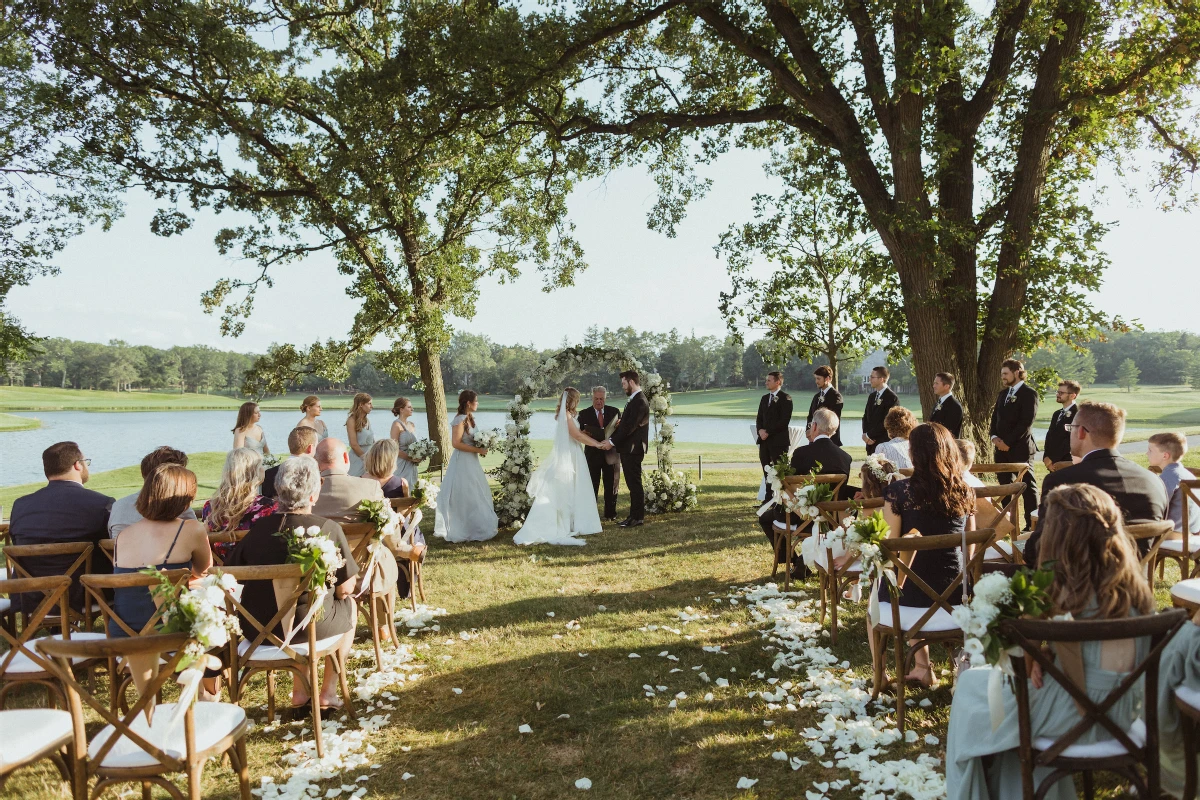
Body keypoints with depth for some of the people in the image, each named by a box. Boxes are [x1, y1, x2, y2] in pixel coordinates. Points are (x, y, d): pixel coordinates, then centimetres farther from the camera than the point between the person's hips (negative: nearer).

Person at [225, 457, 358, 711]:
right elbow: (345, 589, -10)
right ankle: (328, 693, 27)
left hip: (255, 630, 4)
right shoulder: (328, 528, -14)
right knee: (349, 606, 27)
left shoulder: (259, 527, -4)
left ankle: (299, 692, 33)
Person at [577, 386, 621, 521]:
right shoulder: (584, 414, 1)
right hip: (592, 454, -1)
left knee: (611, 486, 9)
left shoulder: (614, 412, 5)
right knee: (592, 486, 3)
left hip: (611, 453, 2)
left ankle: (610, 514, 19)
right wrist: (584, 434, -24)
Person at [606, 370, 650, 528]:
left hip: (633, 449, -10)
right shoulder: (635, 400, 15)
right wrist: (612, 438, 6)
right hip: (628, 448, 10)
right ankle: (635, 515, 19)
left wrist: (612, 441, -15)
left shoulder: (639, 401, -16)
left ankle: (637, 517, 3)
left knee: (635, 484, -3)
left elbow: (630, 426, -21)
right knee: (633, 484, 13)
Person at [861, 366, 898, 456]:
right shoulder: (872, 396, 15)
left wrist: (869, 435, -10)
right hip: (871, 442, 7)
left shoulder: (892, 398, -11)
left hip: (884, 442, -7)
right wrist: (865, 434, -1)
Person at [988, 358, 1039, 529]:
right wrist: (994, 436, 0)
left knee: (1027, 486, -3)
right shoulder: (1003, 393, 17)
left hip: (1020, 448, -8)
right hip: (1002, 448, 8)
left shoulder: (1029, 394, -8)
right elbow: (995, 417, 18)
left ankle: (1032, 524, 2)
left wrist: (1008, 442, -16)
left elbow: (1026, 423, -16)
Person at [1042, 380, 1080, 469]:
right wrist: (1046, 457, -1)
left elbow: (1071, 440, -17)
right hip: (1053, 463, 8)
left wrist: (1052, 458, -15)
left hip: (1067, 462, -8)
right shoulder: (1057, 414, 18)